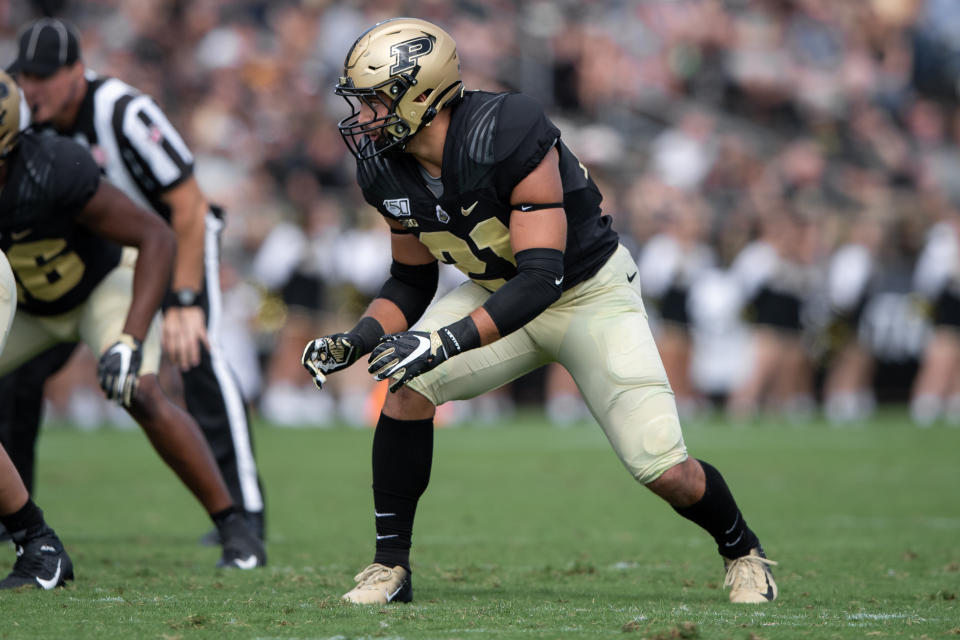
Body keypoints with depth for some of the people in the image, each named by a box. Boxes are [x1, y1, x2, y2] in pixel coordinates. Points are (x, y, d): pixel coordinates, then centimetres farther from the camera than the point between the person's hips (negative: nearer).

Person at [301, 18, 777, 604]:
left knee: (666, 473, -11)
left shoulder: (507, 139, -34)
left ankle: (743, 552, 21)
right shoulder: (390, 174, -12)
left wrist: (445, 343, -43)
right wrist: (357, 340, -15)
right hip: (500, 294, 5)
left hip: (592, 295, -5)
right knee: (407, 386, -20)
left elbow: (540, 278, -36)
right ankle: (390, 567, -7)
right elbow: (412, 283, 3)